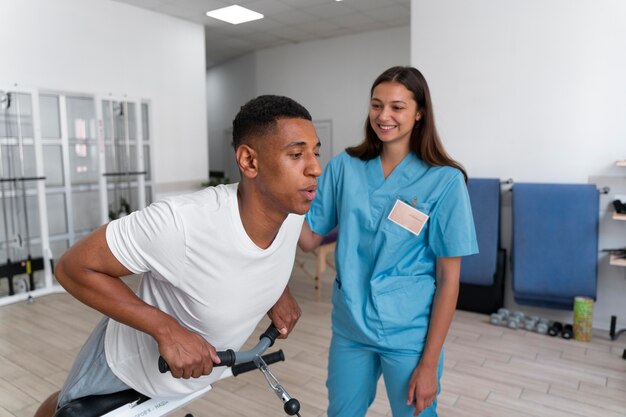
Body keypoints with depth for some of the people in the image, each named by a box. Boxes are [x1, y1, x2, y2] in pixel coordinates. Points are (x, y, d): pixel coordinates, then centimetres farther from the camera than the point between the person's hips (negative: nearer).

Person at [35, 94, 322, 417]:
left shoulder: (294, 212, -23)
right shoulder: (179, 223, -43)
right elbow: (73, 267, -29)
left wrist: (278, 290, -10)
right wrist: (167, 328, -36)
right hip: (133, 364, -3)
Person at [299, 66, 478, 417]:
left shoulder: (444, 181, -11)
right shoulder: (344, 167, -2)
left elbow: (449, 278, -9)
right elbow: (310, 239, -2)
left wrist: (429, 362, -10)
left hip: (410, 336, -3)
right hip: (349, 326, 3)